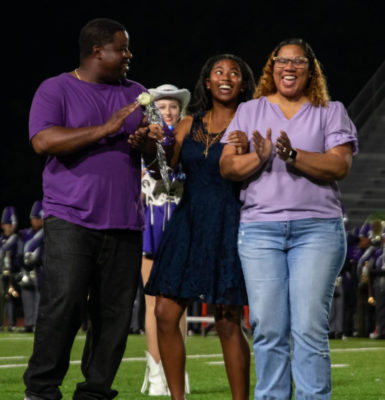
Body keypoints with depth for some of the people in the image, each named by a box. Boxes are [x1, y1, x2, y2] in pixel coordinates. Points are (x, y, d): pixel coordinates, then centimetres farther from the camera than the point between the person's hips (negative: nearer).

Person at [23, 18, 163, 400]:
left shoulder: (135, 94, 19)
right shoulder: (56, 89, 4)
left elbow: (156, 153, 20)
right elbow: (43, 140, -12)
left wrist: (145, 143, -5)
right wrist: (105, 129, -14)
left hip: (124, 223, 5)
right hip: (71, 220, -5)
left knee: (115, 313, 1)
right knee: (62, 305, -13)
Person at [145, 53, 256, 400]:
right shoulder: (190, 124, 14)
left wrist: (247, 154, -22)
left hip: (228, 226, -4)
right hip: (188, 221, 5)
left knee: (228, 322, -5)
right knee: (166, 313, -2)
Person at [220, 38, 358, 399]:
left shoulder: (330, 112, 12)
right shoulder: (249, 112, 17)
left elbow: (340, 165, -3)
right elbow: (227, 166, 8)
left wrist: (294, 156, -17)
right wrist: (259, 158, -12)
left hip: (317, 229, -2)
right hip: (260, 228, 2)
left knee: (309, 328, -9)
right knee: (268, 329, -3)